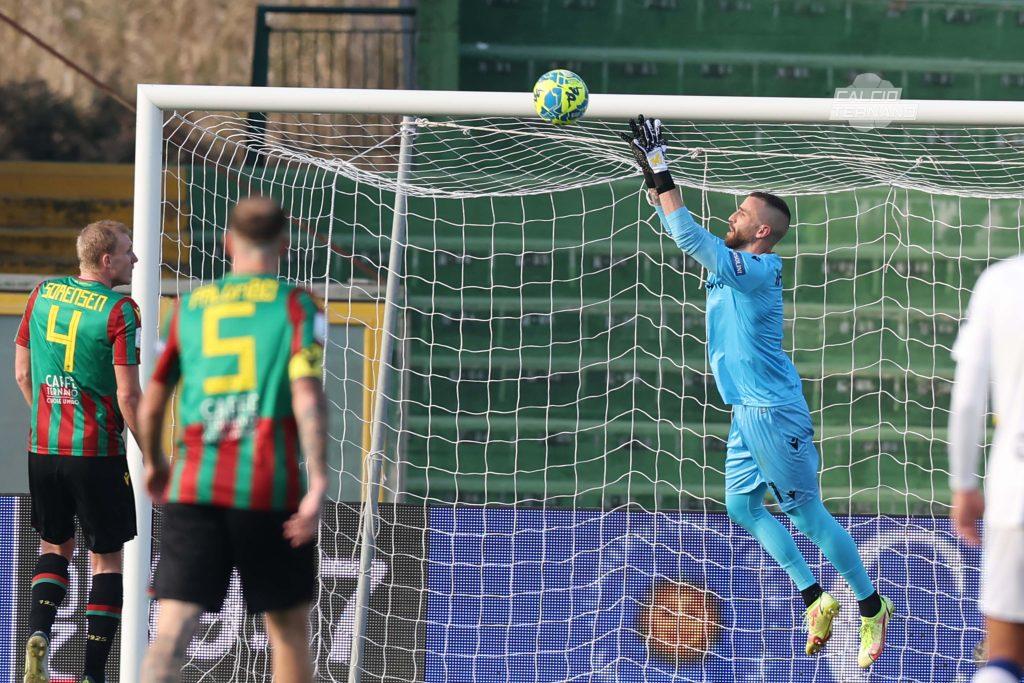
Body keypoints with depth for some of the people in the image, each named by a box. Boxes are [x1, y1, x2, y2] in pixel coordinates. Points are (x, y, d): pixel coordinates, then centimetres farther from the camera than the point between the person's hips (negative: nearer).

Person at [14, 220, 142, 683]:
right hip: (97, 451, -5)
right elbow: (128, 394, -15)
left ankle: (38, 632, -4)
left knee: (55, 546, 20)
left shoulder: (42, 296, 5)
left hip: (43, 448, 5)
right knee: (106, 558, 7)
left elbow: (22, 374, 11)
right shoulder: (119, 311, -12)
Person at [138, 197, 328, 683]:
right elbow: (307, 394, -11)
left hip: (193, 484, 2)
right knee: (289, 628, 15)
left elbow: (150, 405, 17)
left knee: (173, 629, -7)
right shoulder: (295, 304, 2)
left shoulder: (190, 306, 12)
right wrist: (317, 486, -14)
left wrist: (153, 465, 35)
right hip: (271, 488, -2)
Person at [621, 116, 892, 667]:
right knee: (742, 506, 12)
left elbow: (688, 235, -28)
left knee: (806, 514, -2)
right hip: (747, 410, 10)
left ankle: (872, 606, 9)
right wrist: (650, 172, 9)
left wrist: (661, 171, -25)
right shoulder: (730, 261, 7)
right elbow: (686, 235, 18)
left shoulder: (757, 268, -19)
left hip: (772, 412, -10)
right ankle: (814, 599, 19)